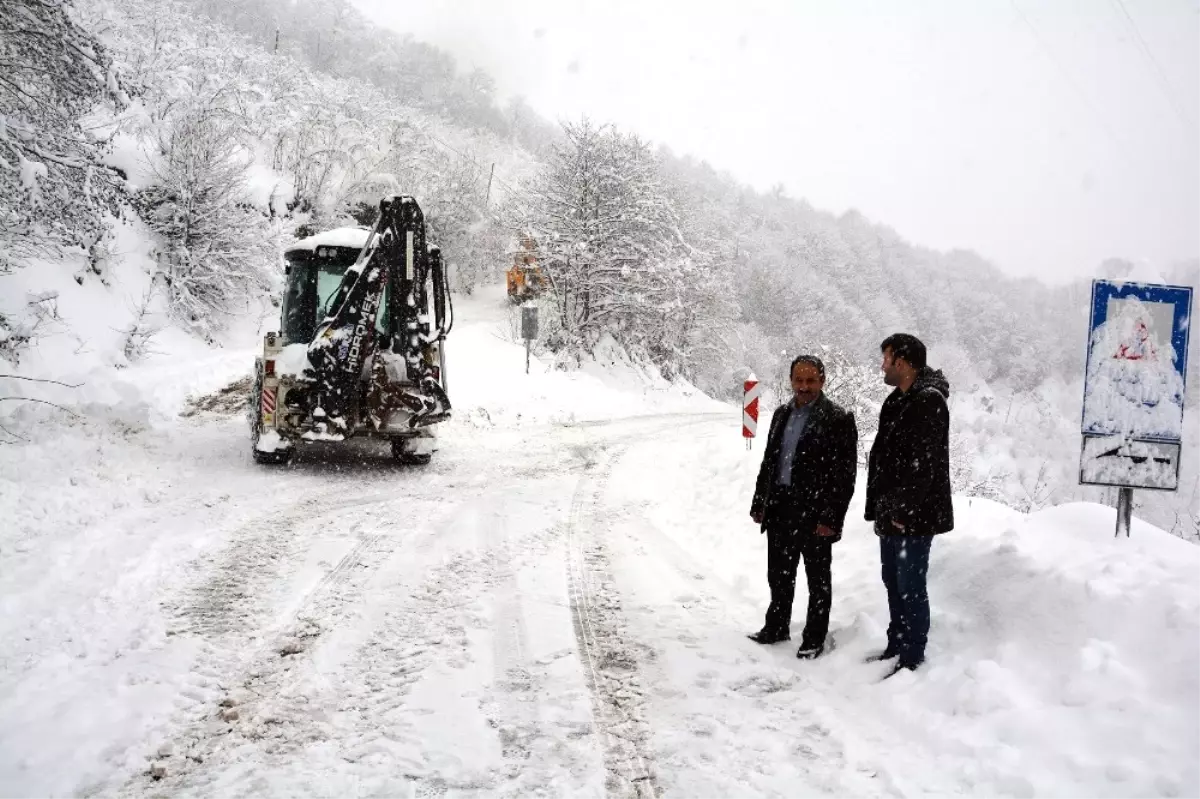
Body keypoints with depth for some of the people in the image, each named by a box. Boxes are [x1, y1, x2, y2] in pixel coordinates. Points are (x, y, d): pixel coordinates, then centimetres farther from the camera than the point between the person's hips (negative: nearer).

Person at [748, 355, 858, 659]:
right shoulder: (782, 414, 11)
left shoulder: (838, 419, -10)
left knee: (817, 578, 9)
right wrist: (759, 503, 11)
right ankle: (776, 627, 34)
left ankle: (815, 638, 21)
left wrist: (830, 518, -18)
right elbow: (768, 460, 16)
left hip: (814, 513, -6)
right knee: (779, 574, 17)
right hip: (780, 508, 6)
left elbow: (845, 473, -13)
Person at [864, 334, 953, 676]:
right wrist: (879, 506, 16)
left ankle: (912, 659, 5)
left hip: (914, 516, -10)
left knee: (911, 587, -3)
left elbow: (923, 463, -23)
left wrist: (904, 510, -23)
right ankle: (896, 647, 29)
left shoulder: (929, 401, -16)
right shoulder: (898, 401, 16)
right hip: (891, 513, 10)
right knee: (894, 583, 17)